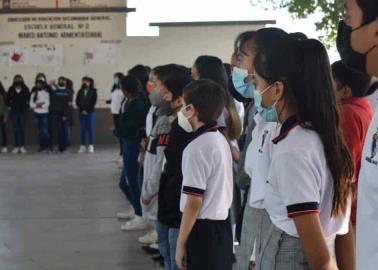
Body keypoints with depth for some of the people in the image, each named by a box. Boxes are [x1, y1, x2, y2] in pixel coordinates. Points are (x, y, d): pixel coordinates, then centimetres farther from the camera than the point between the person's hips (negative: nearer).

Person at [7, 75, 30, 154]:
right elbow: (8, 100, 7)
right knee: (15, 129, 3)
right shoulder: (11, 89, 1)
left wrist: (26, 106, -7)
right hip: (14, 112, 1)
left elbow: (28, 99, 2)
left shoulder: (25, 89, -2)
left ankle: (22, 146, 7)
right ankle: (16, 147, 7)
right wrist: (11, 105, -3)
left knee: (22, 129, 1)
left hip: (22, 112, -1)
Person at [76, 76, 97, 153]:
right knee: (82, 129, 2)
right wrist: (82, 110, -4)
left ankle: (91, 146, -2)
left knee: (90, 129, -4)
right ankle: (82, 146, 5)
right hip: (82, 112, 3)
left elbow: (93, 102, -5)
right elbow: (77, 102, 7)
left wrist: (87, 110, -9)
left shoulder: (93, 91, 1)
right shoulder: (80, 91, 10)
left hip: (90, 112, -3)